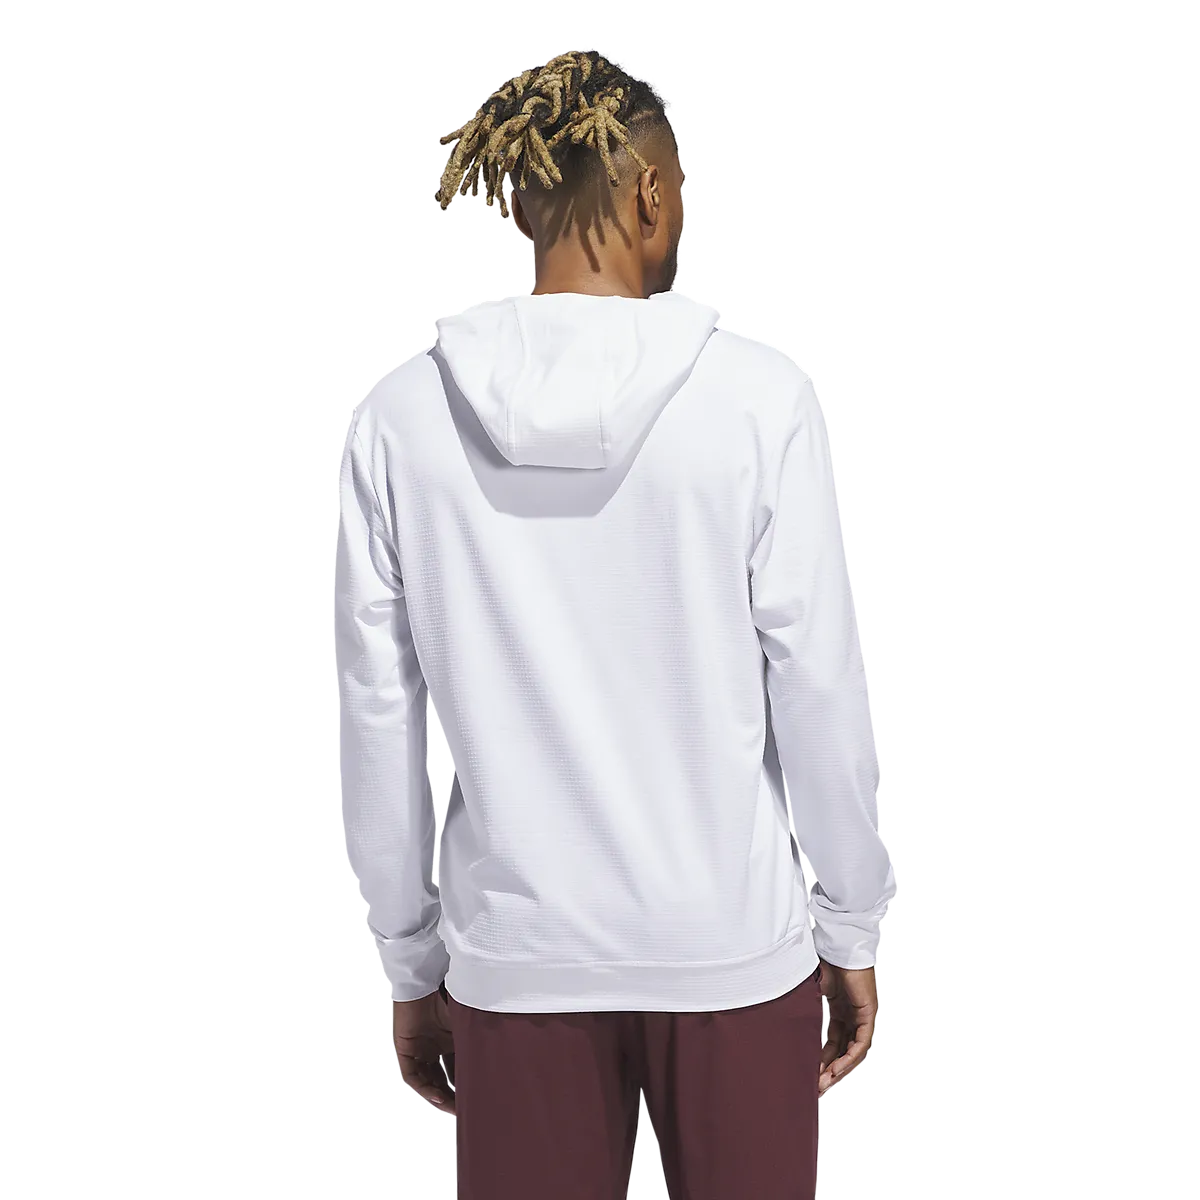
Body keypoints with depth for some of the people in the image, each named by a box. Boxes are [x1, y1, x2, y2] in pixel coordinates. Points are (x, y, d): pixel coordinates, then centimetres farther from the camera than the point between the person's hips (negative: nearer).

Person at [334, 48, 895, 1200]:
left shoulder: (399, 414, -6)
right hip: (734, 942, -1)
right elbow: (820, 696, -8)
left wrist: (411, 968, 10)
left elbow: (379, 727, -2)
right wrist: (852, 931, 6)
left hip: (515, 951, 2)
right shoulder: (755, 393, -12)